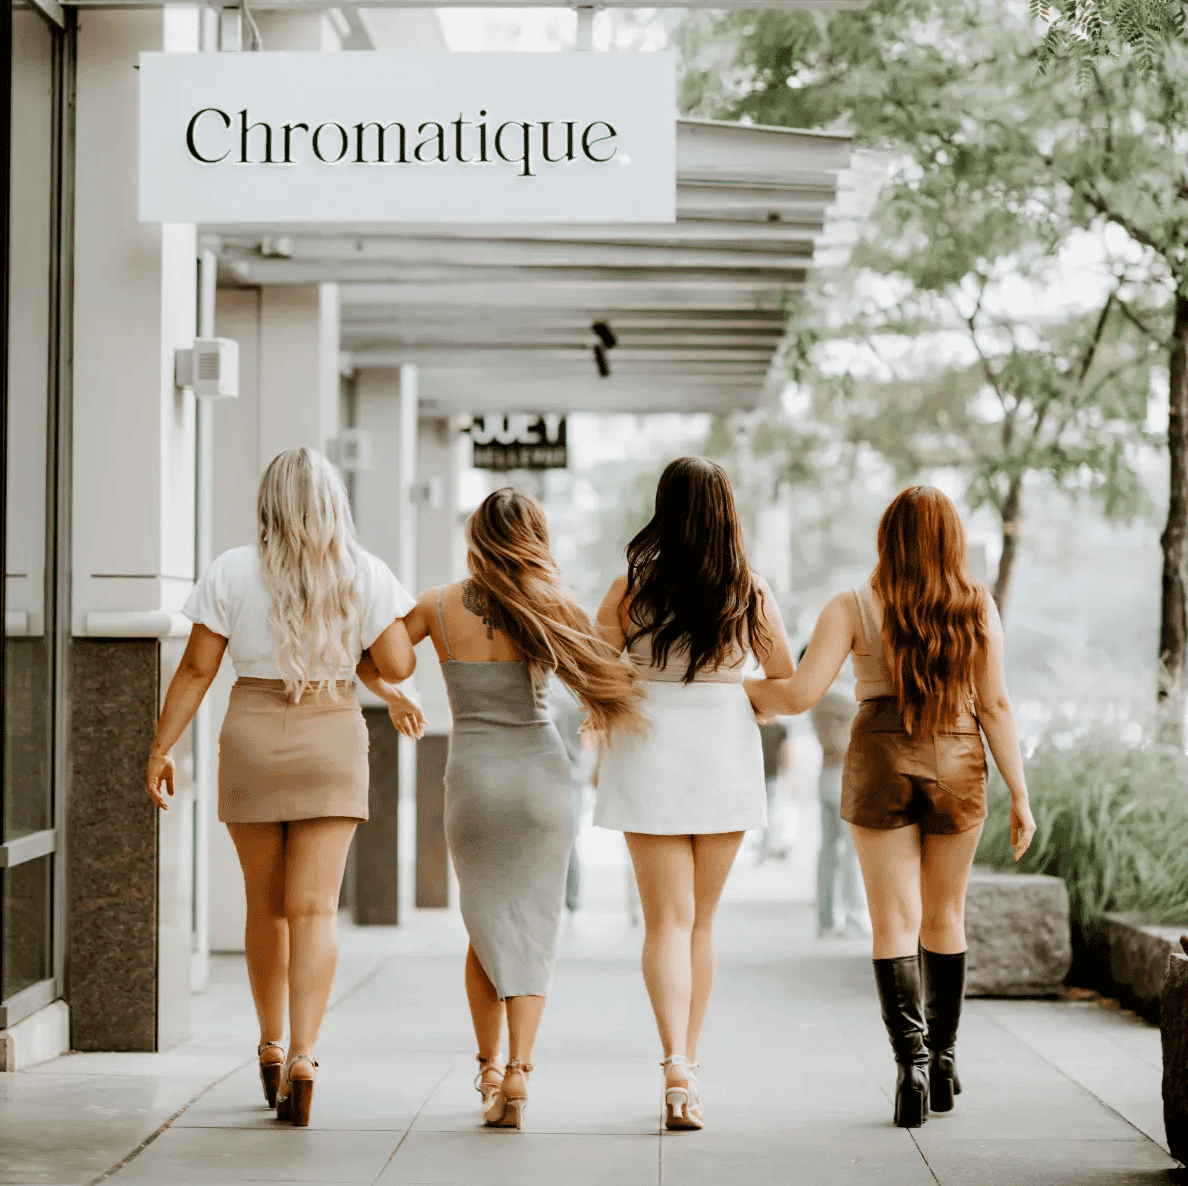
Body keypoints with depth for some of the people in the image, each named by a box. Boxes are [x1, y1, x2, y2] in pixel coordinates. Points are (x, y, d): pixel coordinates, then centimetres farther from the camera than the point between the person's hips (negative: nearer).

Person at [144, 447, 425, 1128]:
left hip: (251, 742, 1)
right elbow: (398, 664, -6)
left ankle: (272, 1048, 28)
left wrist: (162, 749, 2)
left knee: (267, 905, 15)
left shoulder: (233, 573, -3)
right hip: (332, 741, -1)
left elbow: (196, 669, -3)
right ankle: (302, 1058, -19)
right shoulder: (365, 574, -2)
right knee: (314, 908, -5)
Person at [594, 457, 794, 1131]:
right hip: (726, 760, 1)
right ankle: (688, 1067, 21)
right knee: (702, 920, 16)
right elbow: (788, 686, 3)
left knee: (667, 920, 1)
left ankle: (676, 1066, -18)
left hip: (649, 758, -1)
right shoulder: (751, 593, -3)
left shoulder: (633, 588, -6)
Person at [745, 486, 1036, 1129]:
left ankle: (912, 1060, -13)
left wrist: (741, 685, 6)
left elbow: (801, 693, -12)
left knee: (896, 920, 1)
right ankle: (942, 1058, 22)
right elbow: (995, 705, -1)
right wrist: (1019, 795, 3)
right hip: (956, 764, 2)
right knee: (945, 915, 16)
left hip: (880, 763, -1)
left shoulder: (853, 608, -5)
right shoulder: (977, 608, -1)